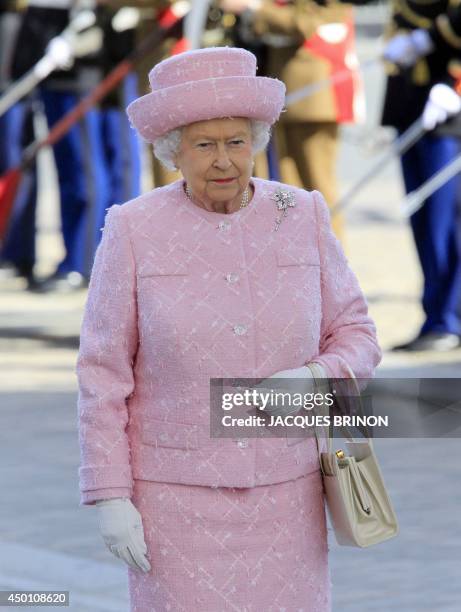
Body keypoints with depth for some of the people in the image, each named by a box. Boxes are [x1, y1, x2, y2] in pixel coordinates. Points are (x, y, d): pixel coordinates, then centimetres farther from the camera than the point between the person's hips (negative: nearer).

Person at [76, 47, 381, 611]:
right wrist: (108, 497, -10)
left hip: (281, 494, 2)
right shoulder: (133, 231, -9)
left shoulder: (302, 219, -2)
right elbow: (104, 373, -6)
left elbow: (355, 337, 4)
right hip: (176, 495, -2)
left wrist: (316, 379, -18)